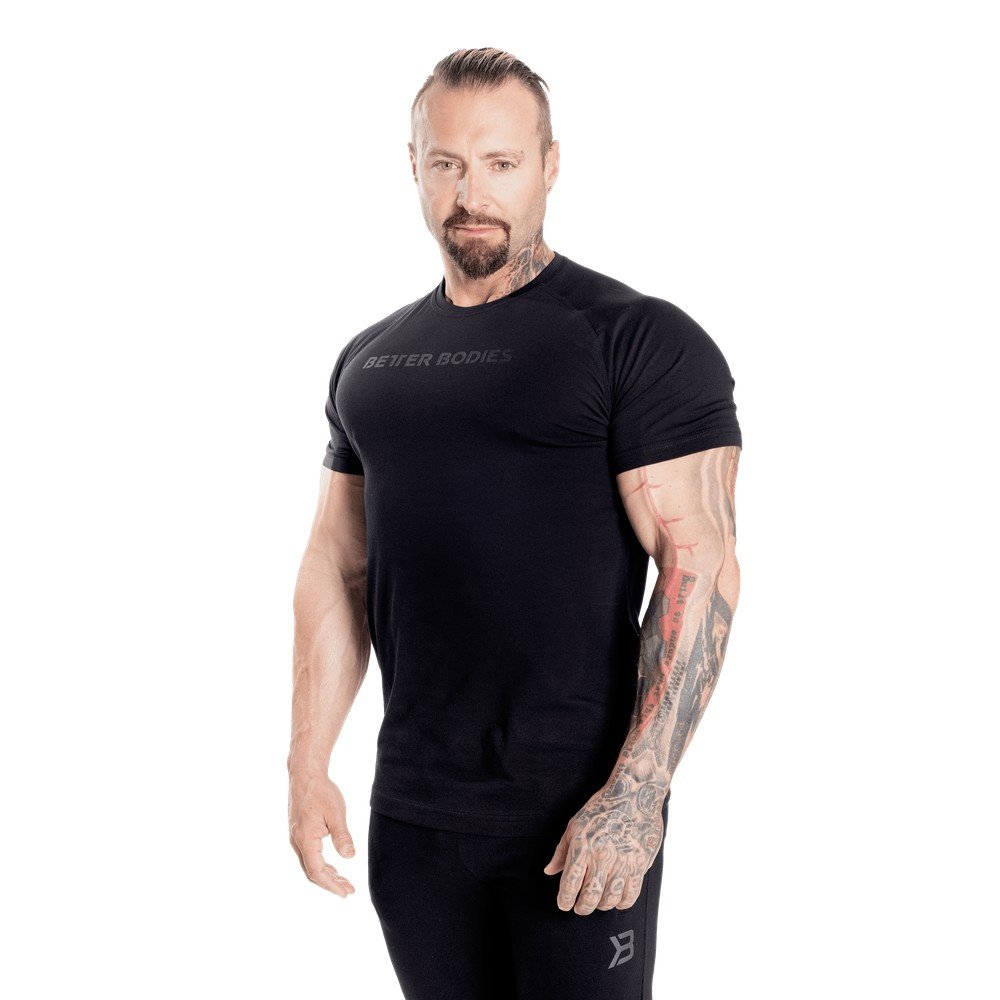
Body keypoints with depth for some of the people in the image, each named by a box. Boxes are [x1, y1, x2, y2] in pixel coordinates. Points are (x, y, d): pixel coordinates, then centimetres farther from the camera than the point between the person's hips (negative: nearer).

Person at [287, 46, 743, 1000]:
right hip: (412, 807, 5)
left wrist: (635, 795, -20)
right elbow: (337, 569, 14)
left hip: (580, 813, -5)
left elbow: (701, 566, -14)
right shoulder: (370, 360, 10)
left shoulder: (641, 340, -8)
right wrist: (307, 762, 8)